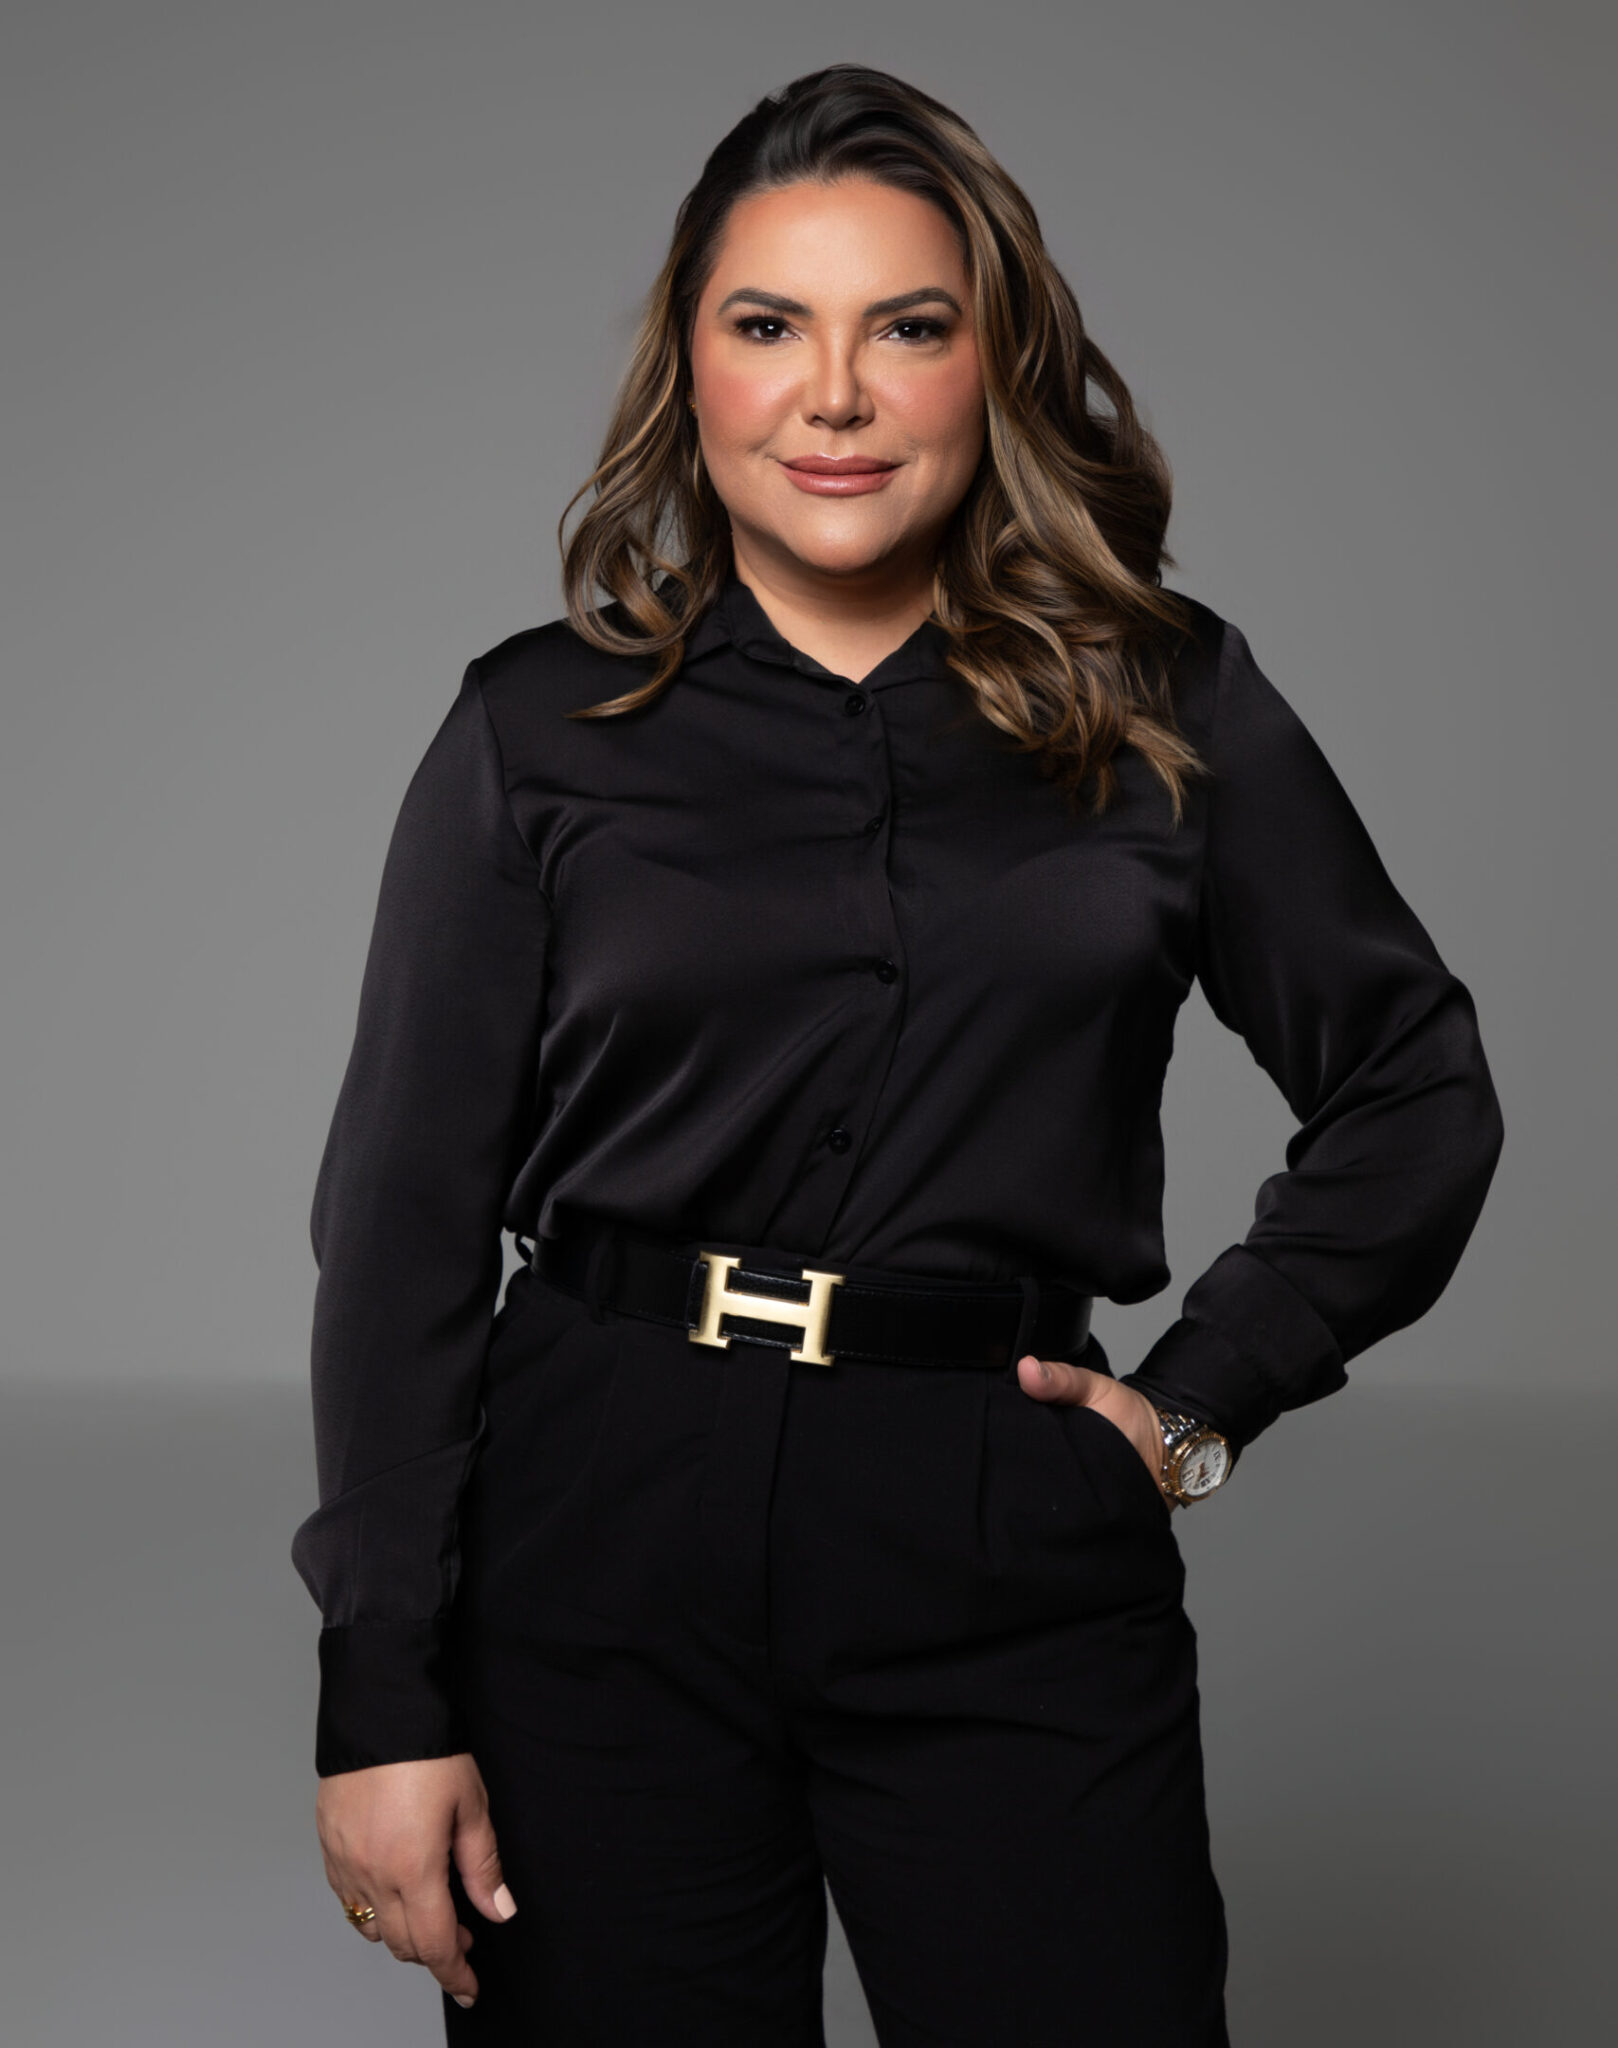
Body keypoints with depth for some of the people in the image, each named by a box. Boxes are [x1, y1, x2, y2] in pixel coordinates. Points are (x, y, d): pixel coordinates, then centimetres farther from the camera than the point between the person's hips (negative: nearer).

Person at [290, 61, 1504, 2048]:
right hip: (604, 1536, 0)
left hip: (1018, 1554, 1)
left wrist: (1209, 1393, 4)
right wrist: (383, 1697, -5)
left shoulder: (1170, 708, 5)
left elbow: (1417, 1088, 15)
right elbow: (405, 1216, 0)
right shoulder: (538, 729, 3)